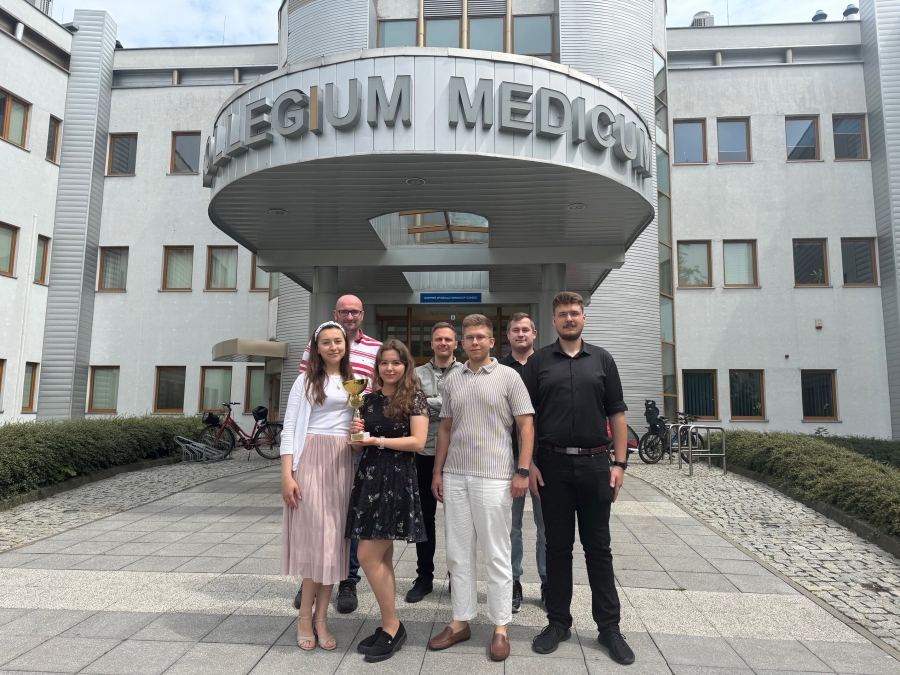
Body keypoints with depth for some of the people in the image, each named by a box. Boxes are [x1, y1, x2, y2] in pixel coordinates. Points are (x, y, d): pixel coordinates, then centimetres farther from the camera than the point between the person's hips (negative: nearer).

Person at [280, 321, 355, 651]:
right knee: (316, 536, -2)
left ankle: (320, 618, 16)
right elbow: (289, 429, -3)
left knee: (334, 538, 5)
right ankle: (306, 616, 15)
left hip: (343, 463, 4)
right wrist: (287, 475, -10)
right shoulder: (306, 380, 2)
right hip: (311, 459, -3)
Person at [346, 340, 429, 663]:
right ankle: (389, 626, 22)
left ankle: (393, 626, 10)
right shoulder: (369, 399, 12)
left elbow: (417, 442, -13)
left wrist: (378, 440, -15)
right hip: (368, 475, 6)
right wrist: (357, 433, -5)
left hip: (397, 479, -6)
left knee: (369, 555, -6)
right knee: (382, 558, 11)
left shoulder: (415, 398, -4)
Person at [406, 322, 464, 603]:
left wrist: (429, 403, -11)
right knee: (425, 516, 10)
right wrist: (447, 404, -12)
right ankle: (424, 577, 24)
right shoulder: (418, 373, 7)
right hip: (426, 453, 2)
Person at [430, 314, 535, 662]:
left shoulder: (508, 377, -2)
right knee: (458, 553, 12)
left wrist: (522, 471, -11)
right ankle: (460, 621, 26)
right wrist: (437, 472, 10)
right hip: (454, 476, 5)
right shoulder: (453, 381, 11)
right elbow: (445, 429, 15)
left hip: (493, 477, -4)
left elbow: (526, 425, -4)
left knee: (496, 555, 5)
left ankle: (500, 627, 19)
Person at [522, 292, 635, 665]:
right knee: (557, 546, 10)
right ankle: (558, 622, 24)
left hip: (595, 463, 1)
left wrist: (620, 462, 0)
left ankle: (609, 627, 21)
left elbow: (616, 413, 6)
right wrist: (529, 463, -5)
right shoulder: (538, 361, 4)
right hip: (552, 465, 0)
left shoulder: (602, 359, 7)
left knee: (598, 547, 9)